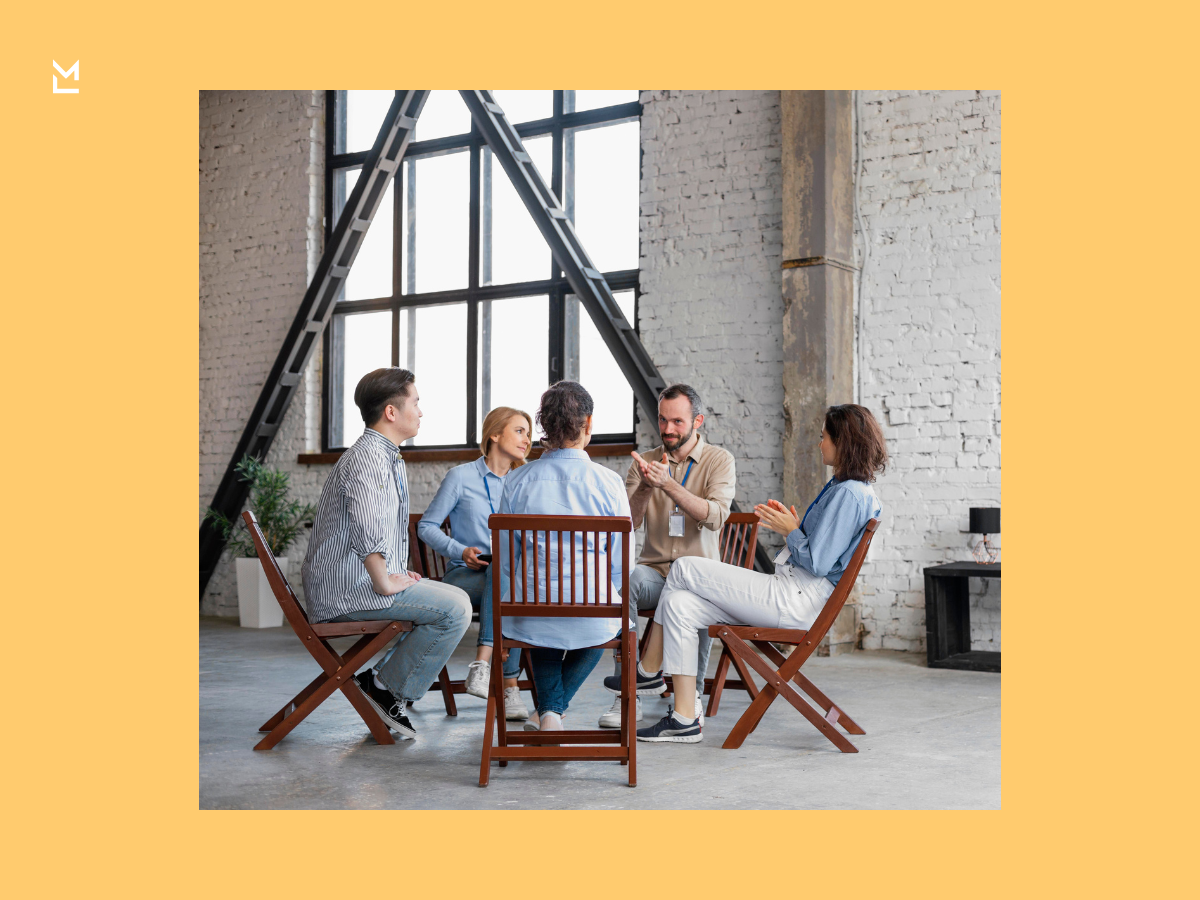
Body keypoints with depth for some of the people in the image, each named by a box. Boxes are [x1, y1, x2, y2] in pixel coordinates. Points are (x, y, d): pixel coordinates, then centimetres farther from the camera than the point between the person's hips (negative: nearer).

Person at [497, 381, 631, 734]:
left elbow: (505, 561, 4)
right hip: (593, 618, -1)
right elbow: (621, 564, -1)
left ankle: (549, 708, 20)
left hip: (531, 616, 2)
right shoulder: (609, 482, -8)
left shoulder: (518, 481, -3)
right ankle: (556, 709, 25)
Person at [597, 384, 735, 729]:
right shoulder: (644, 463, 11)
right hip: (654, 570, 2)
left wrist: (668, 484, -24)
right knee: (620, 581, -33)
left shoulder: (719, 460, 4)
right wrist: (646, 488, -17)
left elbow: (715, 516, -14)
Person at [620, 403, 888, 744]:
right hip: (790, 594, 11)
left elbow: (817, 563, -20)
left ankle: (648, 669, 9)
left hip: (793, 600, -11)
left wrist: (792, 531, -5)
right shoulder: (846, 488, 18)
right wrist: (794, 524, 12)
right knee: (679, 604, -2)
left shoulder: (848, 493, -14)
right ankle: (685, 719, -3)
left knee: (684, 569, -6)